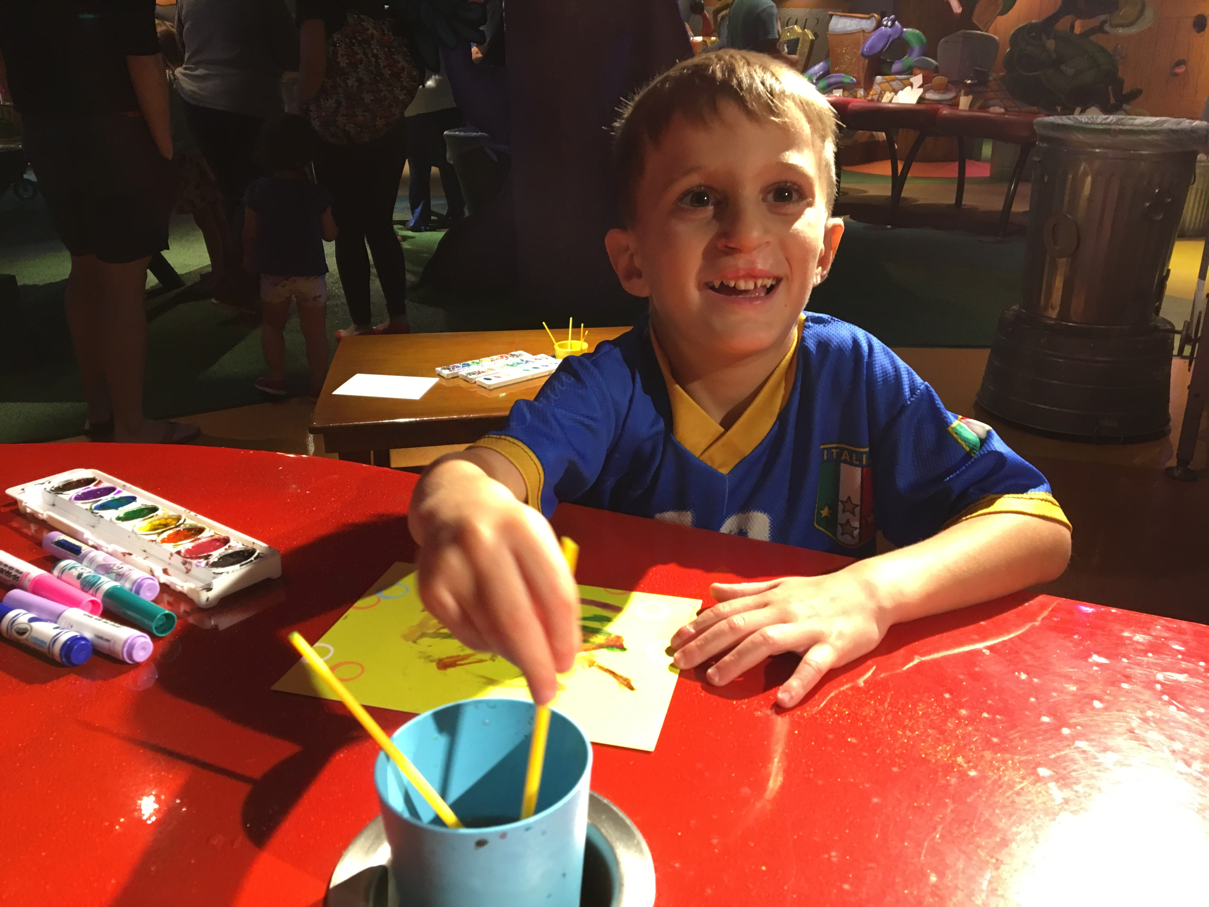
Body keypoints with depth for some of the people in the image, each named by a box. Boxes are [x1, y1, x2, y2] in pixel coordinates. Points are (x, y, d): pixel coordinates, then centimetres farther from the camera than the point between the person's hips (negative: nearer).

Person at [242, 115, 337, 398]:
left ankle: (276, 378, 21)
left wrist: (249, 258, 18)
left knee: (272, 324, 19)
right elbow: (330, 234, -1)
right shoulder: (317, 193, -7)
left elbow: (249, 233, 0)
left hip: (274, 273, 1)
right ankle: (318, 385, 10)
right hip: (311, 273, -1)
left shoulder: (259, 191, -6)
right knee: (315, 330, 7)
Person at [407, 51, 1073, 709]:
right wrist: (462, 504, -55)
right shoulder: (610, 389, -12)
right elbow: (494, 464, -30)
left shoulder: (855, 377, -9)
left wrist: (874, 589, -28)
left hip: (811, 709, 1)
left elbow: (1041, 527, -11)